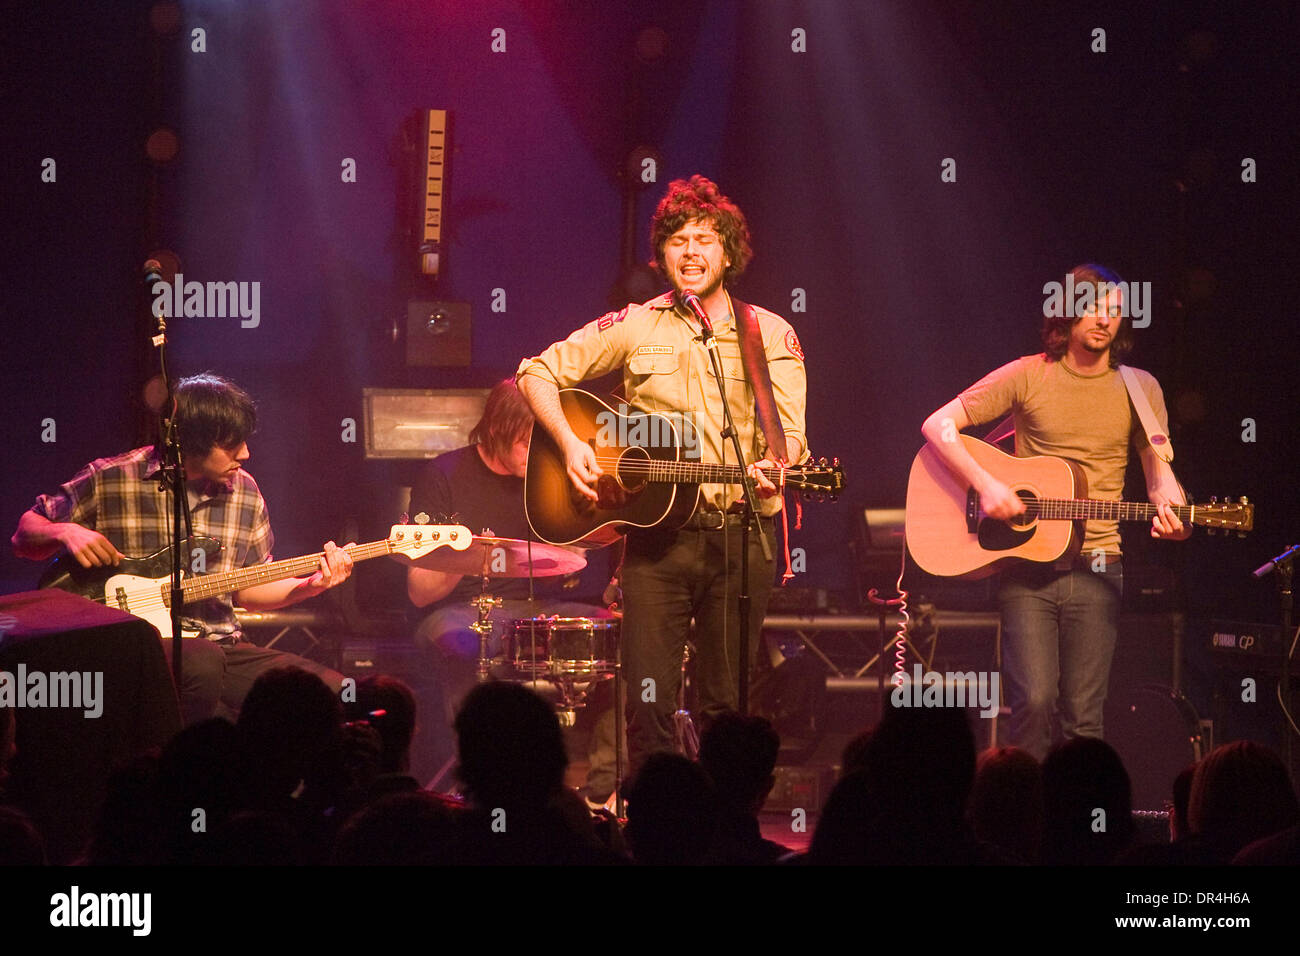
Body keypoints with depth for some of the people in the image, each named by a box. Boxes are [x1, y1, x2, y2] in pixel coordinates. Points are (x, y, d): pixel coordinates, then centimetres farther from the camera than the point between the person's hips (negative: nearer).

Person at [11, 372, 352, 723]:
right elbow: (25, 533, 8)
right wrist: (65, 532, -14)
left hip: (220, 646, 5)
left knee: (331, 692, -15)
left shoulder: (244, 492, 11)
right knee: (203, 664, -40)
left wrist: (310, 585, 2)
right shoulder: (108, 479, -3)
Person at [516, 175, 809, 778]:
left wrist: (773, 465, -25)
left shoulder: (771, 335, 7)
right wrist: (569, 442, -7)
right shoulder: (635, 327, 8)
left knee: (727, 706, 4)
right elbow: (538, 373, 10)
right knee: (649, 705, -5)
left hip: (740, 534, 0)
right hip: (656, 535, 0)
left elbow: (788, 428, -2)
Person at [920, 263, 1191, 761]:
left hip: (1095, 569, 2)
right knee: (1034, 701, -10)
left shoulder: (1138, 388, 8)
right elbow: (938, 425, 0)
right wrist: (985, 485, -14)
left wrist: (1170, 514, -12)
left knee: (1084, 718, -2)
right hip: (1026, 567, -2)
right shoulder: (1029, 375, 1)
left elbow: (1160, 474, 11)